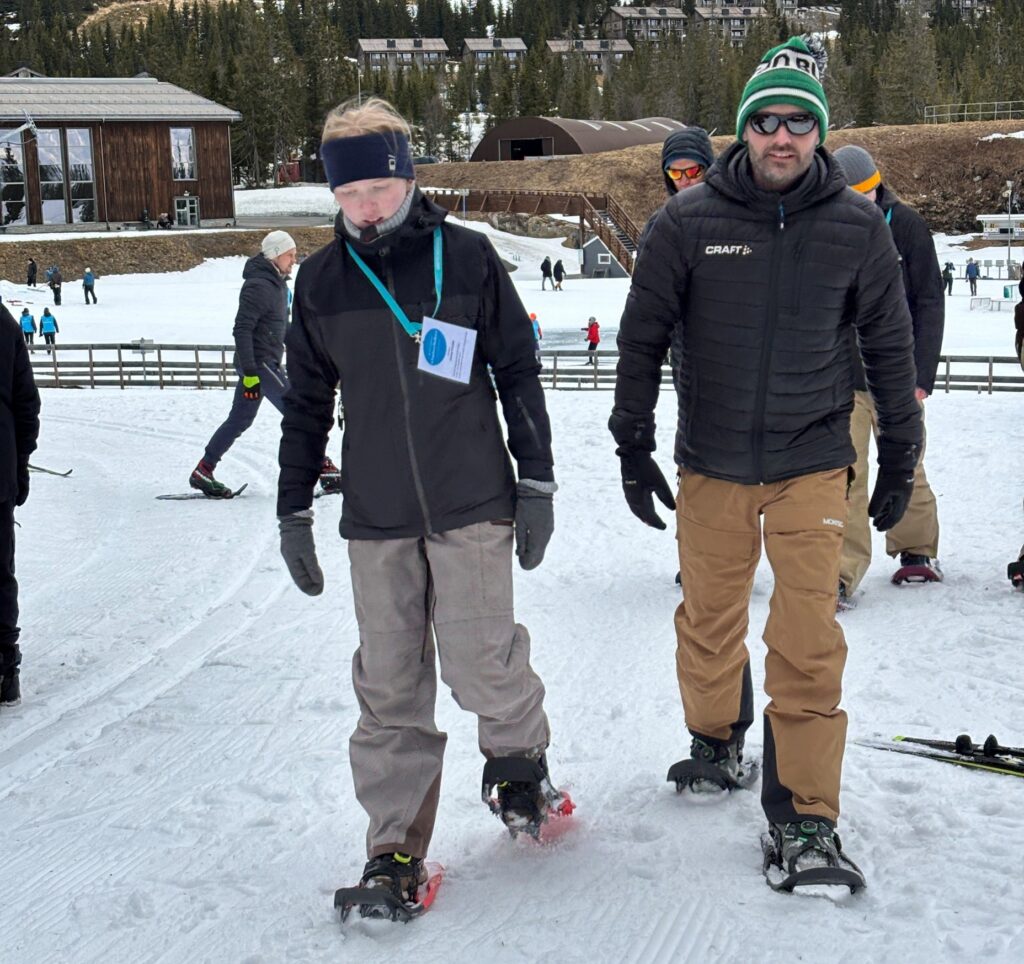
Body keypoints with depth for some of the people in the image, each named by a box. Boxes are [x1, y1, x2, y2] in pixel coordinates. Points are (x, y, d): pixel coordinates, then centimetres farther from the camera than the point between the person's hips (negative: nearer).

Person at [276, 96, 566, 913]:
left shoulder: (466, 257, -2)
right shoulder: (321, 280, 5)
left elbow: (518, 371, 3)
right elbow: (307, 402, 13)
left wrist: (536, 480, 1)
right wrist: (295, 510, 12)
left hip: (472, 507, -2)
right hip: (375, 517, 3)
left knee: (481, 661, -3)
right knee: (389, 688, 4)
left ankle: (518, 758, 29)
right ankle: (395, 845, 14)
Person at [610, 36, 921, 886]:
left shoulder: (856, 227, -3)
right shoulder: (690, 222, -5)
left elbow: (890, 345, 8)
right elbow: (643, 336, 4)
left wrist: (900, 456, 10)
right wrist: (634, 446, 3)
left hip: (811, 461, -1)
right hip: (710, 462, 1)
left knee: (808, 637, -8)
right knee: (710, 619, 14)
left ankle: (803, 811, 0)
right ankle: (718, 745, 39)